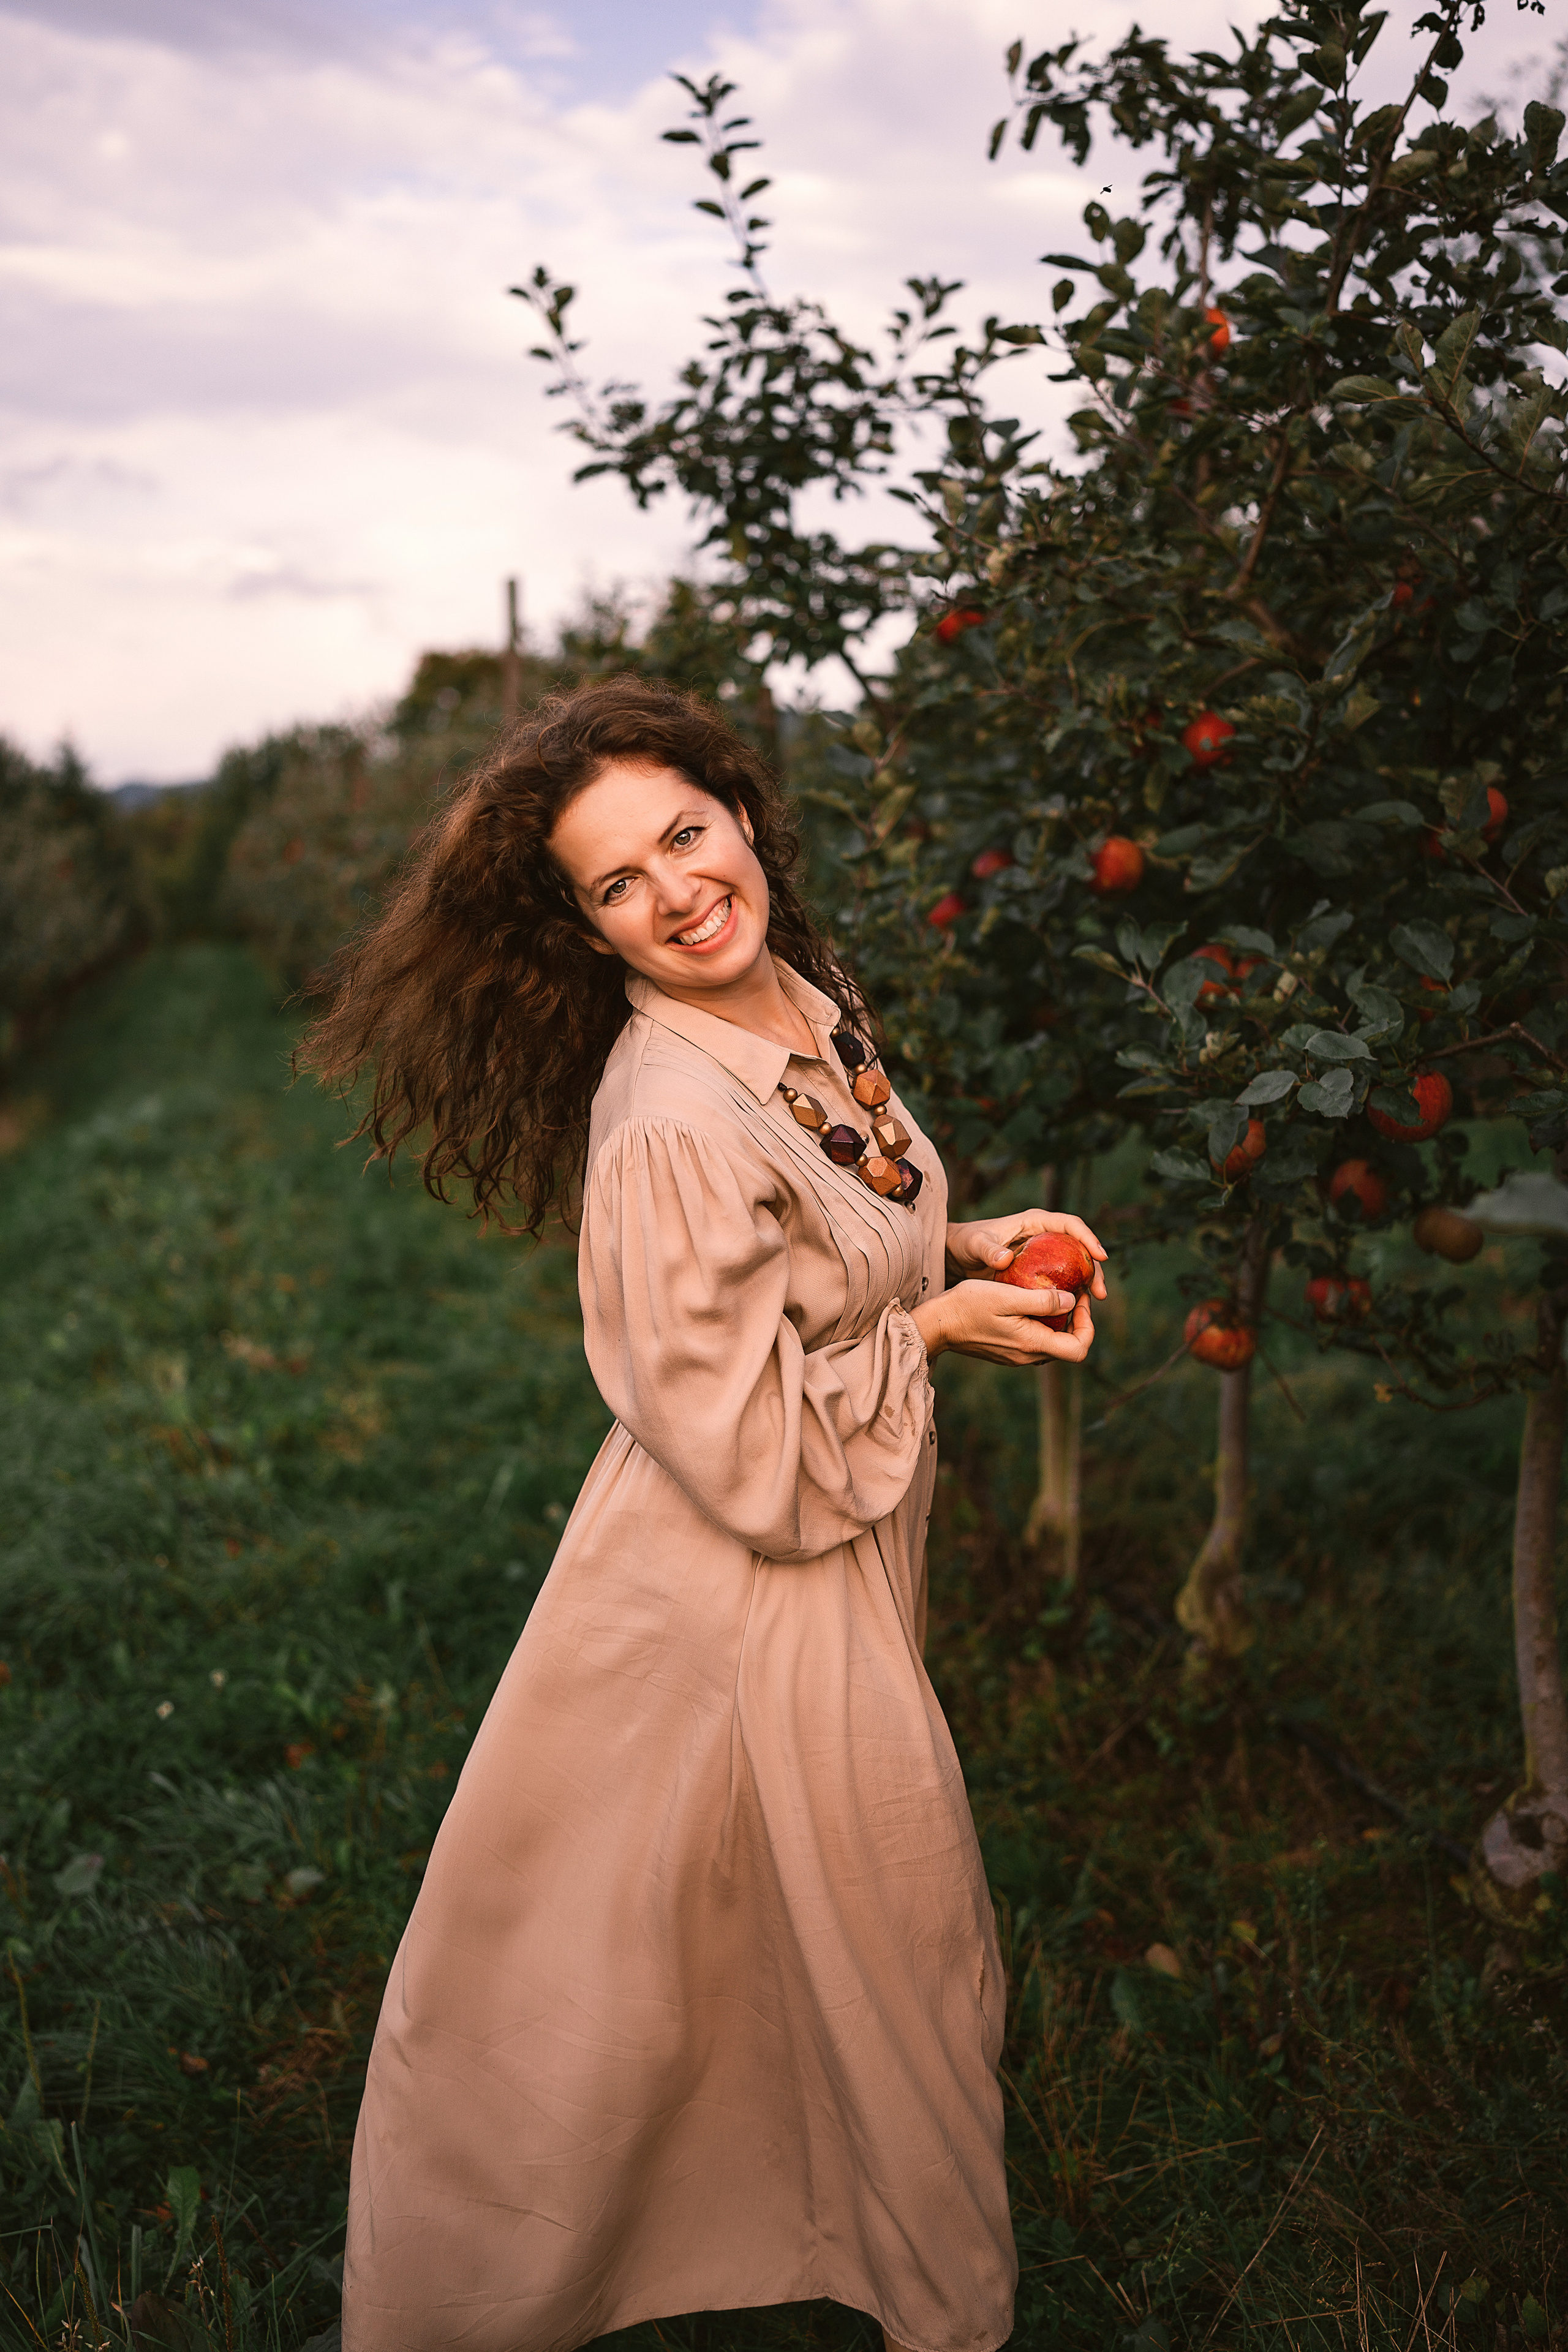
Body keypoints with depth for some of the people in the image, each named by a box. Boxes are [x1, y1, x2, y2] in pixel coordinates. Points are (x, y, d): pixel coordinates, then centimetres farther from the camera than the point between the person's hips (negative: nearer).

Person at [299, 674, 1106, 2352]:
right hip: (753, 1602, -8)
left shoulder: (812, 1000, -1)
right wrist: (935, 1330, -15)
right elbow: (760, 1461, -25)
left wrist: (968, 1244, -1)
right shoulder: (667, 1123, -29)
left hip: (850, 1557, 8)